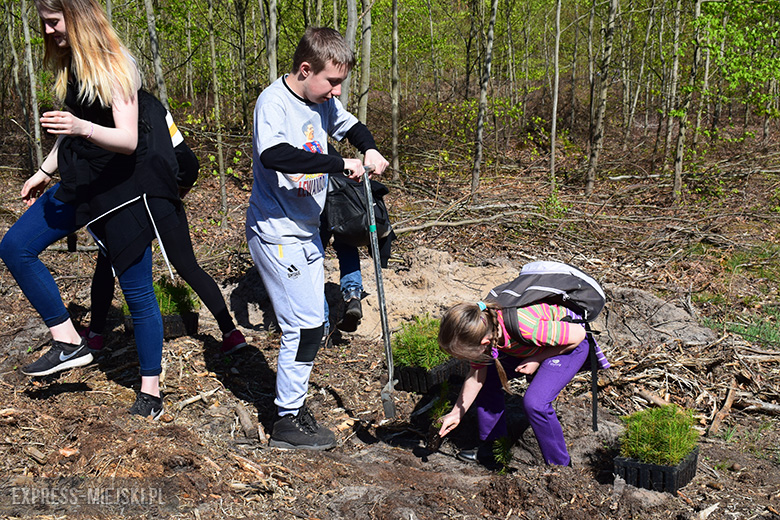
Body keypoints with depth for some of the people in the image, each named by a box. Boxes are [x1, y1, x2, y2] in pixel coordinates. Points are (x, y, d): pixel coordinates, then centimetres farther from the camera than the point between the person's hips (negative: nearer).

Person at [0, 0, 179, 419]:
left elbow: (129, 141, -22)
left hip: (123, 188, -8)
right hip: (79, 183, 8)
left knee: (137, 292, -1)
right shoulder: (68, 64, 9)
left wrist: (82, 128, -39)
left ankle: (151, 391, 13)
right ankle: (68, 343, 4)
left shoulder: (113, 65, -14)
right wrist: (44, 172, 25)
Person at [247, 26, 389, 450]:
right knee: (304, 324, -8)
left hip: (307, 231, 9)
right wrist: (339, 164, -37)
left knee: (314, 323, 14)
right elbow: (273, 155, -37)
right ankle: (287, 422, 6)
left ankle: (292, 400, 29)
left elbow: (351, 126, 24)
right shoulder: (273, 102, -19)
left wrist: (369, 149, 1)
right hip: (276, 234, -9)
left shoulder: (323, 101, 5)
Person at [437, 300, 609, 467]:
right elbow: (477, 375, -3)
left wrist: (537, 360, -22)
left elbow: (577, 334, -26)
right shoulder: (480, 331, -22)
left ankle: (559, 466, -2)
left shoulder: (525, 327, -43)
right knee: (486, 380, 0)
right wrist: (457, 413, -4)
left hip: (571, 345, -7)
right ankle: (493, 444, 19)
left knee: (534, 403, -24)